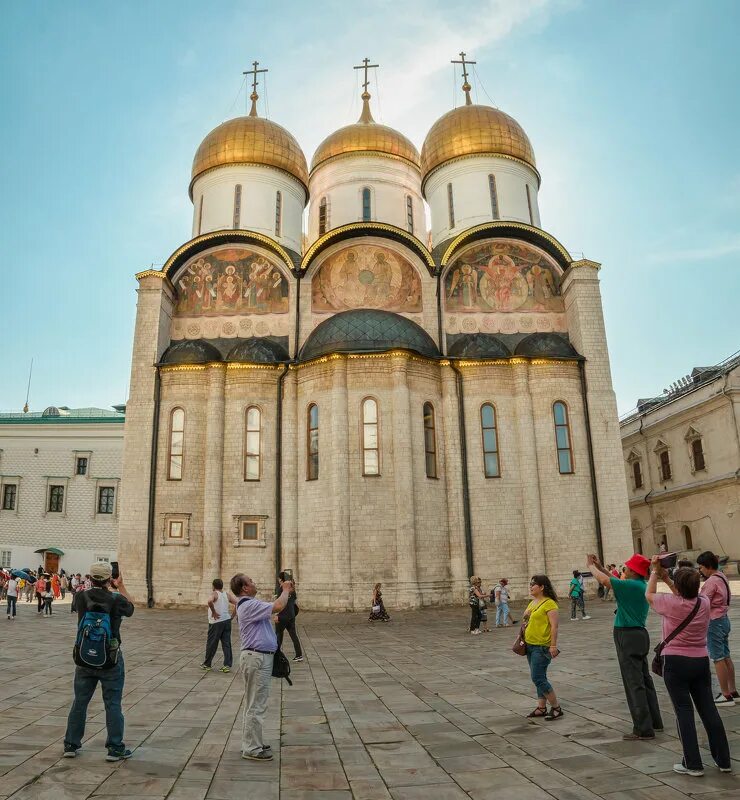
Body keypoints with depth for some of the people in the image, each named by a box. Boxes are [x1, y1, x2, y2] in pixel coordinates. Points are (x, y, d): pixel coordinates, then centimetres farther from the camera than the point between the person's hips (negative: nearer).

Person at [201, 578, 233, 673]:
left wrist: (214, 612, -21)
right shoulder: (226, 595, 8)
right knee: (226, 644, 8)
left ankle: (206, 664, 21)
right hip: (227, 621, 5)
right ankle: (227, 665, 7)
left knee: (211, 644, 9)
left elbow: (210, 601, -32)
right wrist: (232, 614, 9)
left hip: (216, 622, -5)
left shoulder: (214, 594, -9)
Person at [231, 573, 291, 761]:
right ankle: (251, 749, 5)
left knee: (254, 704, 18)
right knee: (256, 705, -3)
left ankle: (251, 743, 28)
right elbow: (278, 607, -26)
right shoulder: (249, 605, -20)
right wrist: (286, 590, -12)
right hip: (256, 658, -11)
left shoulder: (249, 604, 15)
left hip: (258, 657, 11)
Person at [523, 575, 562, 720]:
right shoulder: (532, 602, 13)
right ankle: (541, 708, 22)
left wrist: (553, 646, -22)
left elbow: (554, 626, -18)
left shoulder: (549, 604, -14)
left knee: (538, 678, -9)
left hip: (542, 647, -9)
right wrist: (522, 637, 15)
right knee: (539, 678, 14)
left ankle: (556, 708, 3)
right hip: (530, 645, 9)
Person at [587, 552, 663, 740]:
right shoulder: (643, 585, 7)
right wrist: (600, 566, 18)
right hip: (639, 634, 10)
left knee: (635, 684, -4)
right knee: (644, 680, 18)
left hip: (628, 637, -10)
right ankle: (654, 721, 29)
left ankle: (643, 729, 0)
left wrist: (591, 565, -5)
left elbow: (604, 580, -23)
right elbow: (617, 582, 20)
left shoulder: (633, 586, -21)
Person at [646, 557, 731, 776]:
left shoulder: (672, 604, -17)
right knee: (708, 709, 13)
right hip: (701, 661, 5)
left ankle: (693, 764, 4)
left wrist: (655, 572, 13)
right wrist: (665, 577, 17)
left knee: (684, 711, 1)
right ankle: (723, 760, 22)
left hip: (676, 663, -5)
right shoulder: (704, 602, -4)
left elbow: (649, 595, 3)